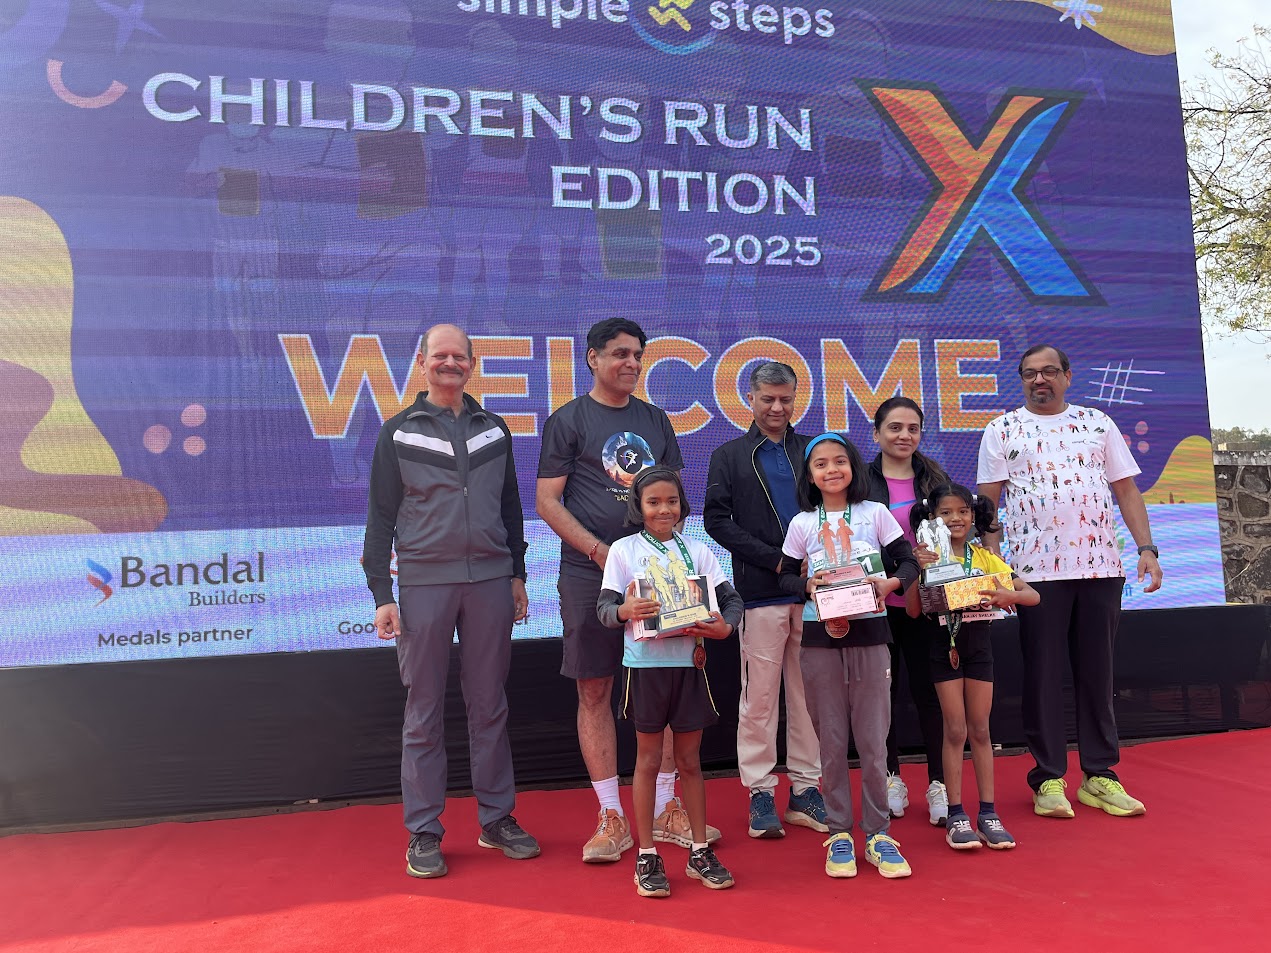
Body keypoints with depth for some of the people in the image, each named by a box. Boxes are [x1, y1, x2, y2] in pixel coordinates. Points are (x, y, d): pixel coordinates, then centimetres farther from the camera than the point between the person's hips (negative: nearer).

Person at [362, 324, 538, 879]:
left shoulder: (494, 429, 13)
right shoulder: (399, 432, 4)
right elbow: (381, 517, 2)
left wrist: (517, 574, 12)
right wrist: (381, 593, -4)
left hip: (490, 582, 3)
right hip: (423, 583, -2)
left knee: (489, 705, 9)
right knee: (425, 709, 3)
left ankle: (497, 819, 19)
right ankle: (423, 833, 13)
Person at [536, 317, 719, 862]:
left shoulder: (655, 421, 14)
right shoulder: (568, 420, 1)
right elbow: (547, 501, -4)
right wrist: (599, 550, -13)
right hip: (589, 574, -4)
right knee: (594, 692, 1)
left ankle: (665, 809, 19)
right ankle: (612, 818, 12)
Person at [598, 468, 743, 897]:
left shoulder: (697, 551, 6)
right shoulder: (624, 550, -1)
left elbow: (731, 597, 5)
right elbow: (604, 608, -5)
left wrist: (725, 626, -15)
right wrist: (625, 611, -27)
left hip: (689, 665, 2)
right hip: (645, 666, -2)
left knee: (690, 761, 12)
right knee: (648, 761, 7)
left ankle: (700, 852, 24)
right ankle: (647, 858, 18)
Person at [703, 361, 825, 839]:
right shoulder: (730, 456, 8)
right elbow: (717, 520, -1)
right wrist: (776, 559, -9)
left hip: (813, 590, 2)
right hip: (761, 594, -2)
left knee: (809, 693, 7)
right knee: (759, 697, 1)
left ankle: (805, 790, 18)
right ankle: (760, 792, 13)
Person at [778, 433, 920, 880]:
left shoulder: (876, 514, 3)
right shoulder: (802, 524, 4)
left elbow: (909, 562, 5)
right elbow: (786, 576, 9)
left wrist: (890, 583, -15)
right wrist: (808, 584, -12)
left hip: (869, 634, 0)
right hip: (820, 637, 1)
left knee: (873, 739, 3)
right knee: (831, 740, 6)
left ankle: (878, 833, 16)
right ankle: (839, 832, 18)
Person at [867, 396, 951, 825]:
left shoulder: (936, 480, 8)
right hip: (876, 604, -1)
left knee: (928, 691, 2)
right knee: (883, 692, 9)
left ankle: (939, 784, 12)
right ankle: (891, 779, 23)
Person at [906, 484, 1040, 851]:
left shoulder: (985, 558, 3)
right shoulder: (928, 558, -3)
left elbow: (1033, 596, -1)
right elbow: (913, 610, -9)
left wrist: (1009, 594, -23)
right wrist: (918, 570, -21)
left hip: (978, 644, 2)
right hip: (943, 645, -2)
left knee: (980, 729, 8)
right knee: (955, 729, 0)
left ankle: (988, 814, 15)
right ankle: (956, 816, 8)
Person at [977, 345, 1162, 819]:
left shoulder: (1098, 423, 13)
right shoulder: (1002, 431, 6)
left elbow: (1127, 491, 11)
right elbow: (987, 502, 2)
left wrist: (1147, 548, 0)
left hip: (1101, 566, 2)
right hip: (1037, 569, -2)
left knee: (1097, 672, 7)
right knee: (1042, 672, 2)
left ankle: (1100, 775, 17)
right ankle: (1049, 778, 11)